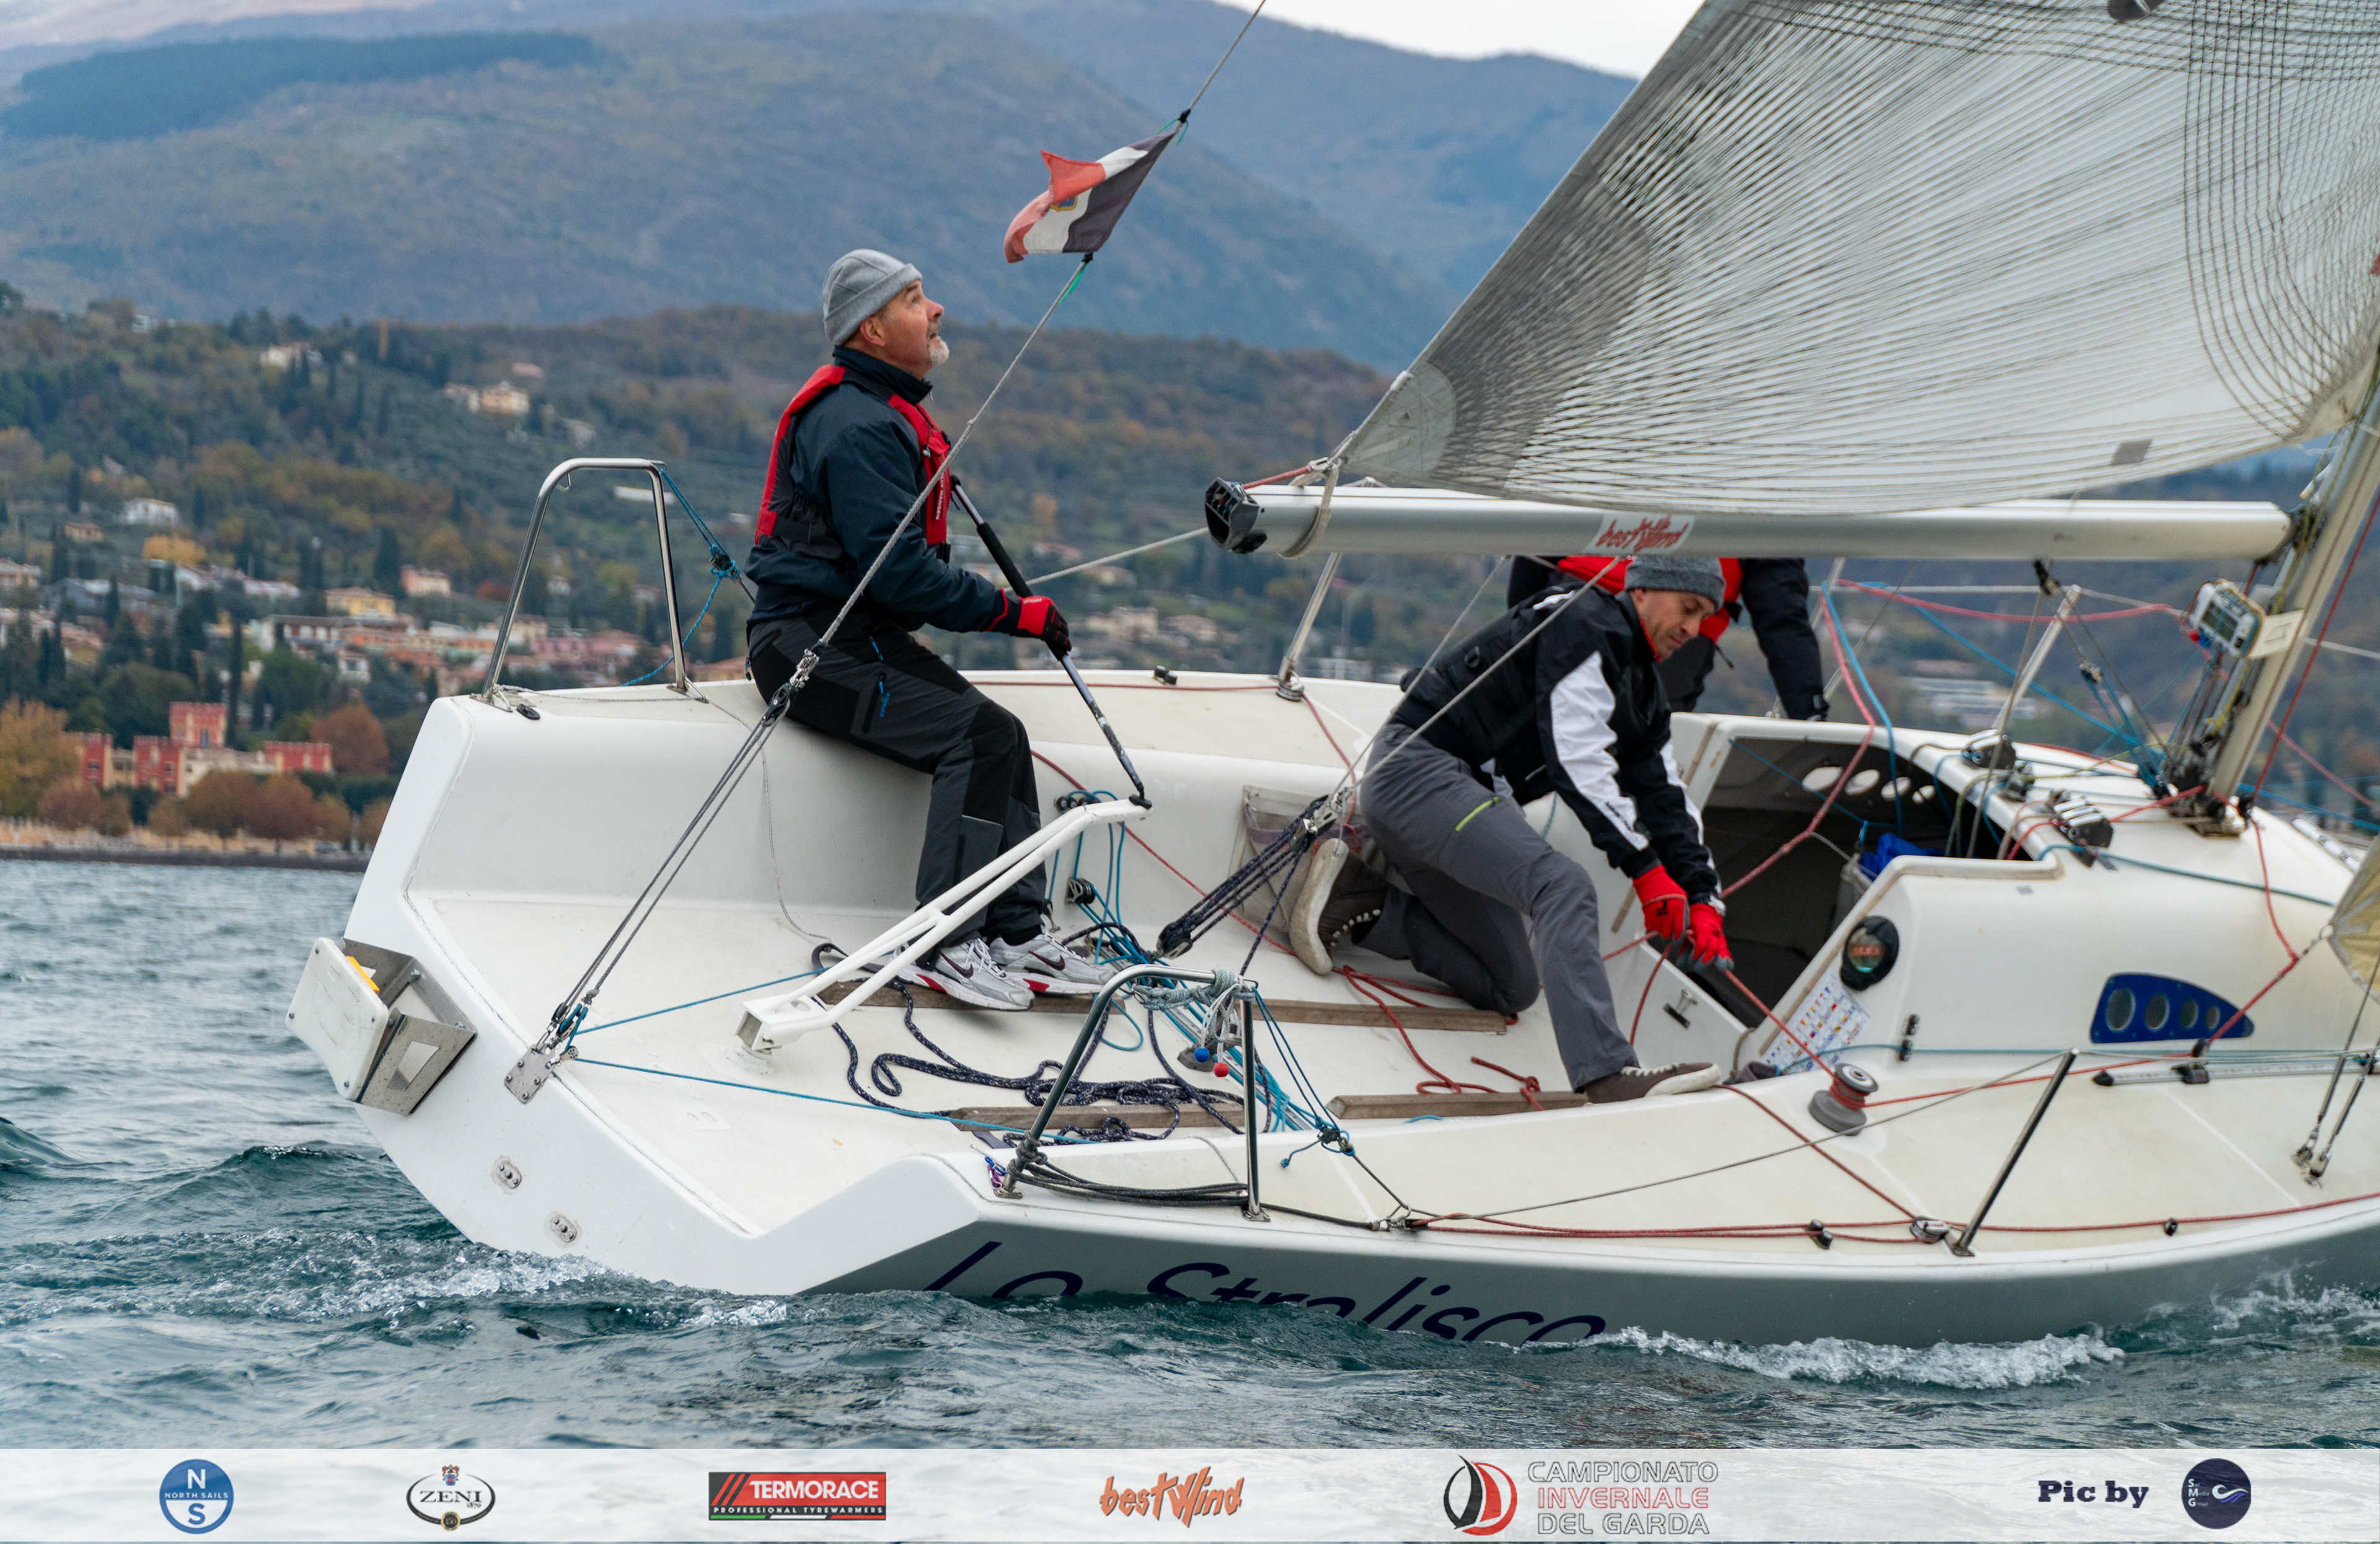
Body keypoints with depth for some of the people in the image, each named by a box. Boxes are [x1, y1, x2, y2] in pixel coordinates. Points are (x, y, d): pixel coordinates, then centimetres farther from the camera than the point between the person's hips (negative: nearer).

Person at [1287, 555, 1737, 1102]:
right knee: (1564, 887, -30)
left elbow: (1664, 795, 19)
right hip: (1419, 769, -11)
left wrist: (1701, 897, 6)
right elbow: (1576, 759, -20)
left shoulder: (1641, 688, 20)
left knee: (1511, 987, 9)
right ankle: (1608, 1074, -44)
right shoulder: (1584, 622, -11)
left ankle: (1355, 900, 7)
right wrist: (1644, 866, -21)